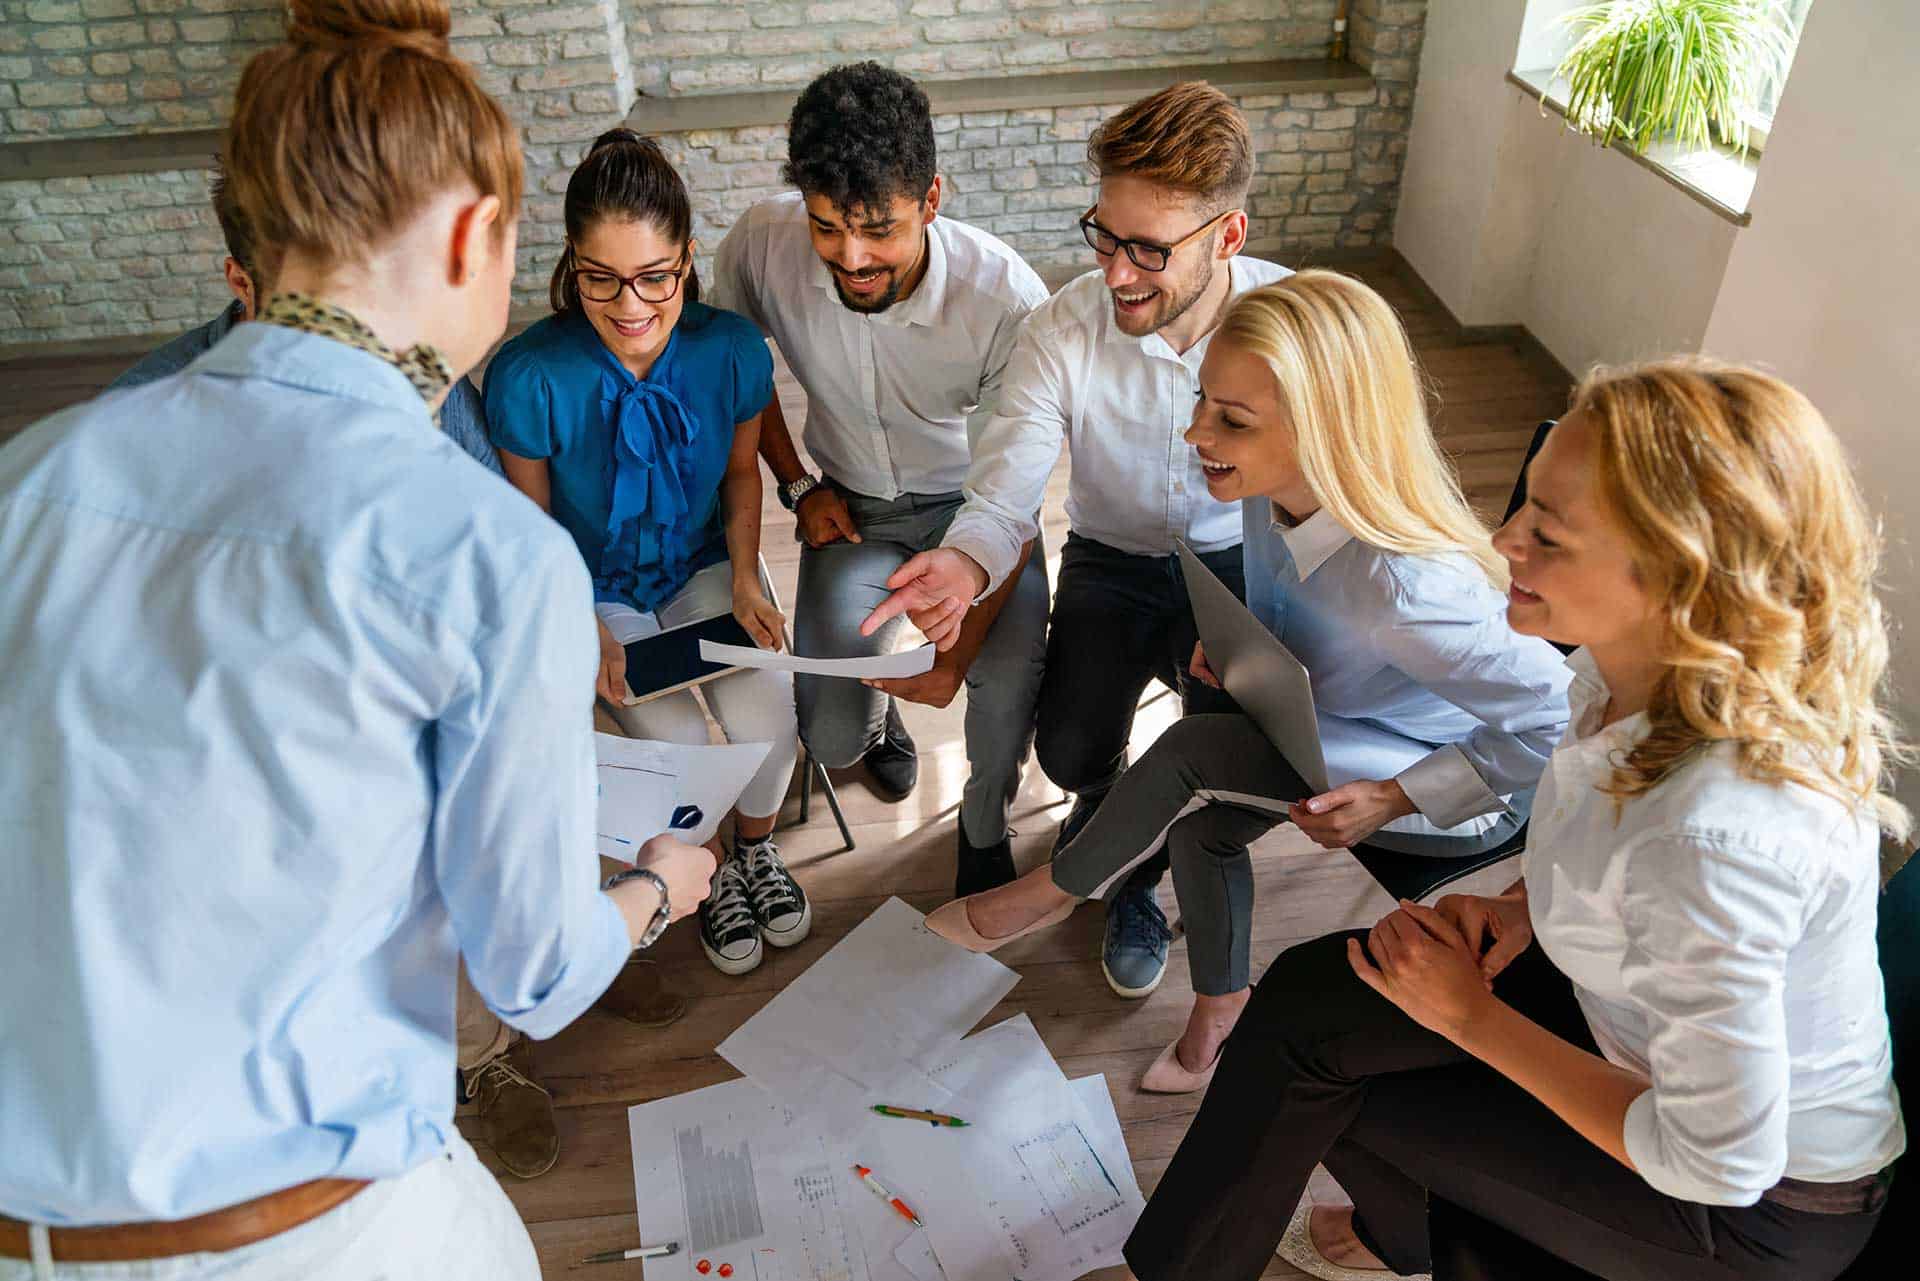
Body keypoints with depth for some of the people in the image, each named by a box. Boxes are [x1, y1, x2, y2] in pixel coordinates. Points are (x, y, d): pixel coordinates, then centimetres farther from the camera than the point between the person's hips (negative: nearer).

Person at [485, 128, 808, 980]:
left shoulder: (732, 350, -17)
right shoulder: (529, 376, -24)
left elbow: (741, 469, 2)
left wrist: (745, 580, -10)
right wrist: (586, 631, -19)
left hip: (705, 567, 2)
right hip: (596, 589, -2)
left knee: (765, 713, -21)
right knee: (676, 741, -21)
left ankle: (757, 845, 15)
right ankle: (710, 874, 15)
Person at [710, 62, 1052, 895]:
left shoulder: (1006, 297, -29)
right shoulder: (763, 244, -21)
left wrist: (960, 650, -28)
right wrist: (798, 486, -1)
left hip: (972, 498, -2)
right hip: (853, 505, 2)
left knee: (1010, 675, -30)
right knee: (833, 743, -12)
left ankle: (984, 829, 5)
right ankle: (876, 715, 30)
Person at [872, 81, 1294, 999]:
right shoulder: (1062, 333, -18)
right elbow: (1004, 492, -21)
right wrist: (968, 558, -45)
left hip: (1237, 562, 0)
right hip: (1112, 562, 1)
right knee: (1069, 751, -15)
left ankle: (1133, 876, 18)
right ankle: (1107, 798, 30)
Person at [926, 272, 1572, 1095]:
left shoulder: (1402, 583, -39)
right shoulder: (1272, 492, -15)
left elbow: (1556, 718, -28)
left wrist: (1395, 800, -25)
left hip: (1462, 792, -7)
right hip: (1341, 723, 7)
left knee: (1195, 750, -25)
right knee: (1200, 818, -14)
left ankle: (1057, 889, 0)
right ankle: (1220, 1004, 12)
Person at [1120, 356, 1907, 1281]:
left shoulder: (1712, 836, -40)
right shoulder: (1636, 666, -15)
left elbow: (1719, 1160, -27)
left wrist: (1472, 1015, -19)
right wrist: (1515, 907, -9)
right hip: (1648, 1008, 7)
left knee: (1312, 1064, -5)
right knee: (1310, 995, 4)